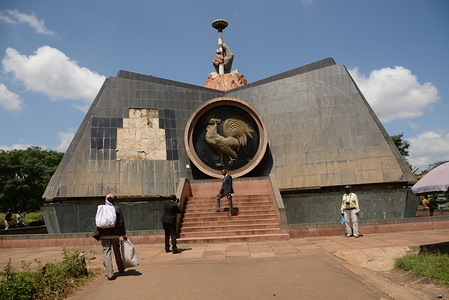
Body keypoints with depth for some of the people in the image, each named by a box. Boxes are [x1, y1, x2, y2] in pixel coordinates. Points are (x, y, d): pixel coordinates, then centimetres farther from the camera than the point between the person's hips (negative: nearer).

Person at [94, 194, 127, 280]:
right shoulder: (117, 209, -1)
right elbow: (121, 223, -1)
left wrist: (97, 235, 7)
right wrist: (123, 234, 5)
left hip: (104, 235, 0)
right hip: (115, 234, 0)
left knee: (106, 253, 1)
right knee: (117, 252, 16)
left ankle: (110, 274, -6)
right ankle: (121, 269, 32)